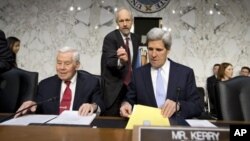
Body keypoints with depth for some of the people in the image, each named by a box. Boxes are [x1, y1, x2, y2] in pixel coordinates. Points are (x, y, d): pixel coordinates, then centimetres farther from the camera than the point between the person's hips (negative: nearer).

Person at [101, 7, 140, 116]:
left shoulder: (136, 39, 8)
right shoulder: (110, 38, -10)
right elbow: (109, 62, -24)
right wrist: (120, 61, -43)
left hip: (131, 85, 5)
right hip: (114, 87, -5)